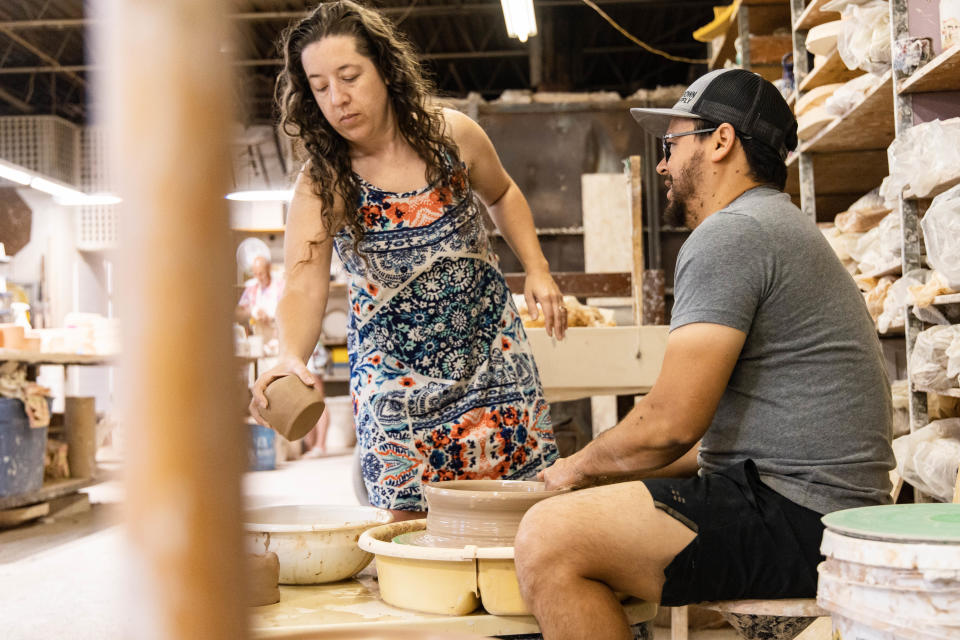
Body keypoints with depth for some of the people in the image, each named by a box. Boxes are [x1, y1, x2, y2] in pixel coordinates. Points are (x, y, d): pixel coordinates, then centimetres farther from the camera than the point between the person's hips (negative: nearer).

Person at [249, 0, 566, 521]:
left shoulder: (453, 136, -6)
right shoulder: (321, 185, -14)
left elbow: (501, 195, 15)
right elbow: (303, 287, -27)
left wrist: (537, 269, 3)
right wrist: (291, 356, -47)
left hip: (489, 356, 2)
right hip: (395, 375, -2)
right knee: (411, 518, -3)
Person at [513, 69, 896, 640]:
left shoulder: (729, 234, -12)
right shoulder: (781, 228, 22)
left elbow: (670, 425, -18)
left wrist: (580, 468, 1)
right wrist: (601, 469, 17)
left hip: (794, 522, -11)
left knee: (550, 540, -21)